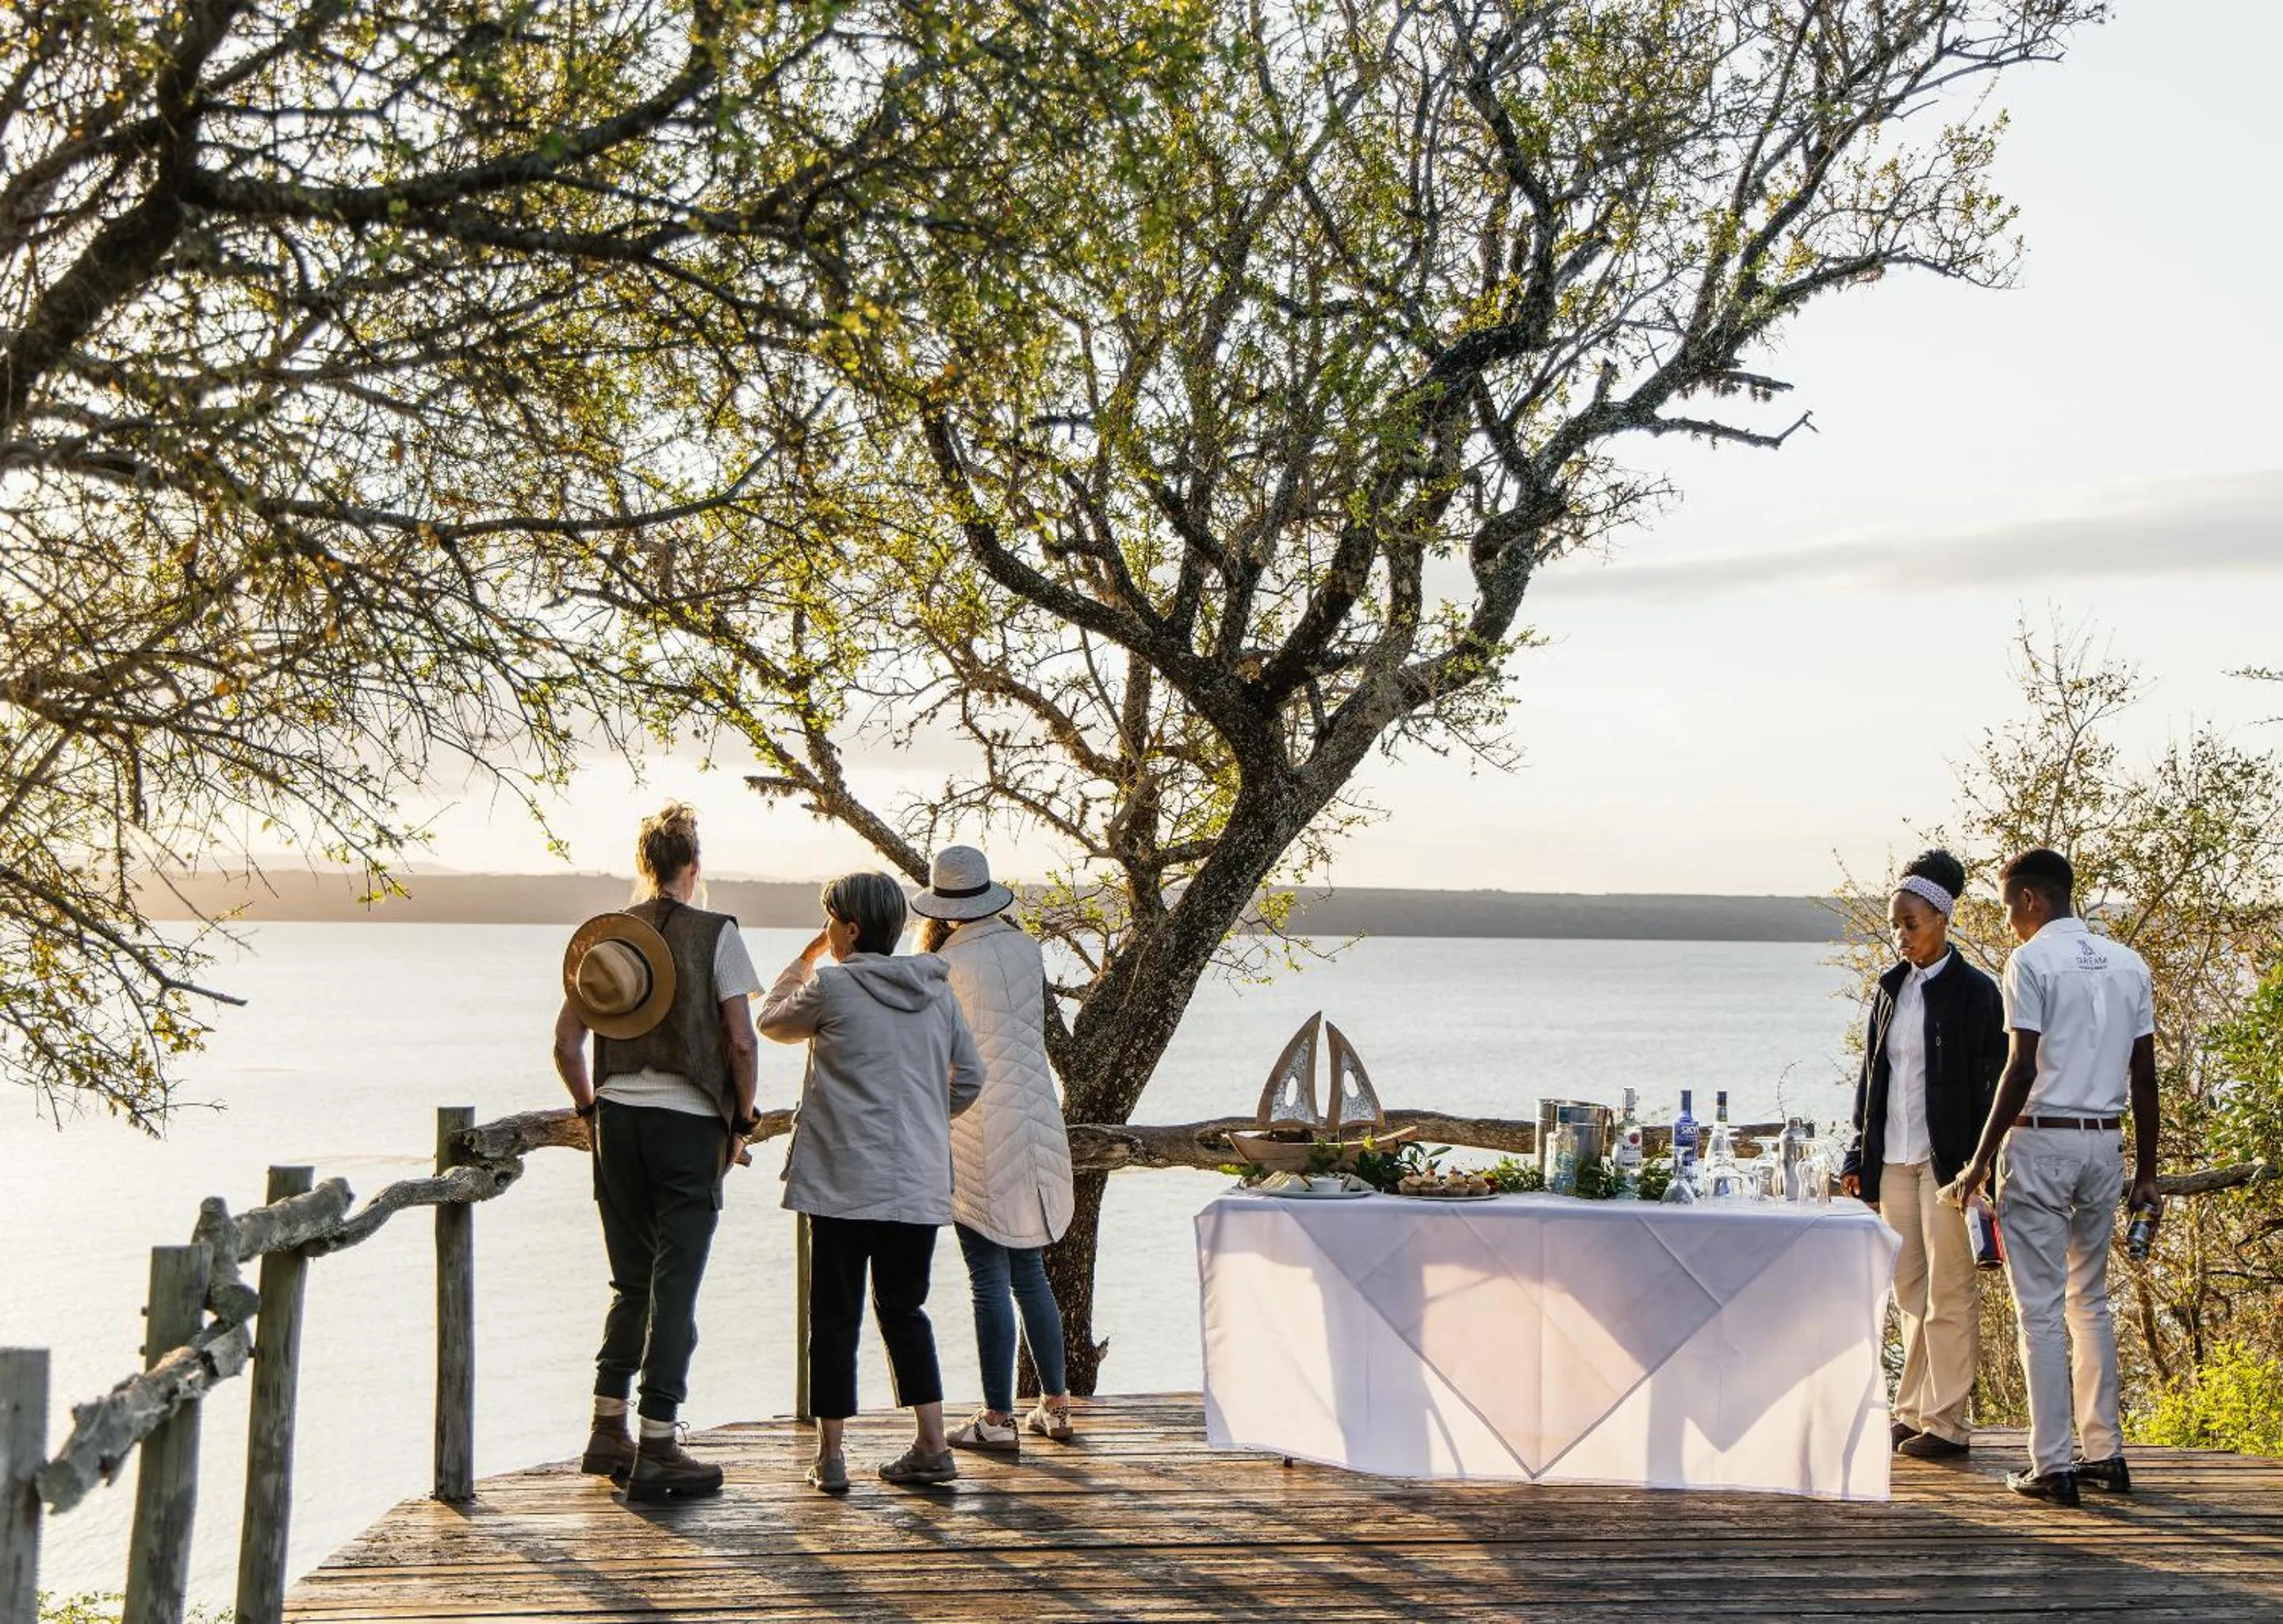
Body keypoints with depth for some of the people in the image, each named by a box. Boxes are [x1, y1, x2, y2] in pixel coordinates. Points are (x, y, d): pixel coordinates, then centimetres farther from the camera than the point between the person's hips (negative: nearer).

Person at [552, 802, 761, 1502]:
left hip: (618, 1121, 5)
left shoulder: (601, 935, 6)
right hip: (689, 1123, -4)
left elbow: (566, 1043, 6)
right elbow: (740, 1042, -10)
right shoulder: (714, 934, -6)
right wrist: (741, 1122, 2)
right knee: (674, 1288, 0)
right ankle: (657, 1451, -1)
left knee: (631, 1282, 17)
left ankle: (608, 1433, 22)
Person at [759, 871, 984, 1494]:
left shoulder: (831, 985, -7)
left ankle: (830, 1455, 7)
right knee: (903, 1309, 15)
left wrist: (806, 958, 20)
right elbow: (970, 1077, 12)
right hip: (920, 1183, 4)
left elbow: (773, 1021, 11)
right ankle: (932, 1445, 10)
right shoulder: (938, 990, 7)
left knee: (835, 1315, 4)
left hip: (845, 1181, -4)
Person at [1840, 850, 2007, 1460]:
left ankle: (1946, 1422, 3)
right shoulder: (1891, 990, 12)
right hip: (1893, 1159, 7)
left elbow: (1993, 1082, -8)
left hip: (1946, 1159, -6)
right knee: (1909, 1292, 11)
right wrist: (1858, 1157, 13)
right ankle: (1913, 1414, 18)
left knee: (1949, 1292, -1)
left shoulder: (1973, 992, -6)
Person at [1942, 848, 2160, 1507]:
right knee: (2090, 1299, 16)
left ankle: (2052, 1464, -3)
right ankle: (2104, 1452, 16)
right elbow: (2144, 1076, 11)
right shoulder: (2129, 965, 11)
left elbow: (2021, 1069, -13)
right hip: (2105, 1144, 6)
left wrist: (1981, 1161, -8)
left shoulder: (2032, 961, -8)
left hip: (2040, 1141, -6)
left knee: (2041, 1307, -3)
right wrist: (2147, 1171, 16)